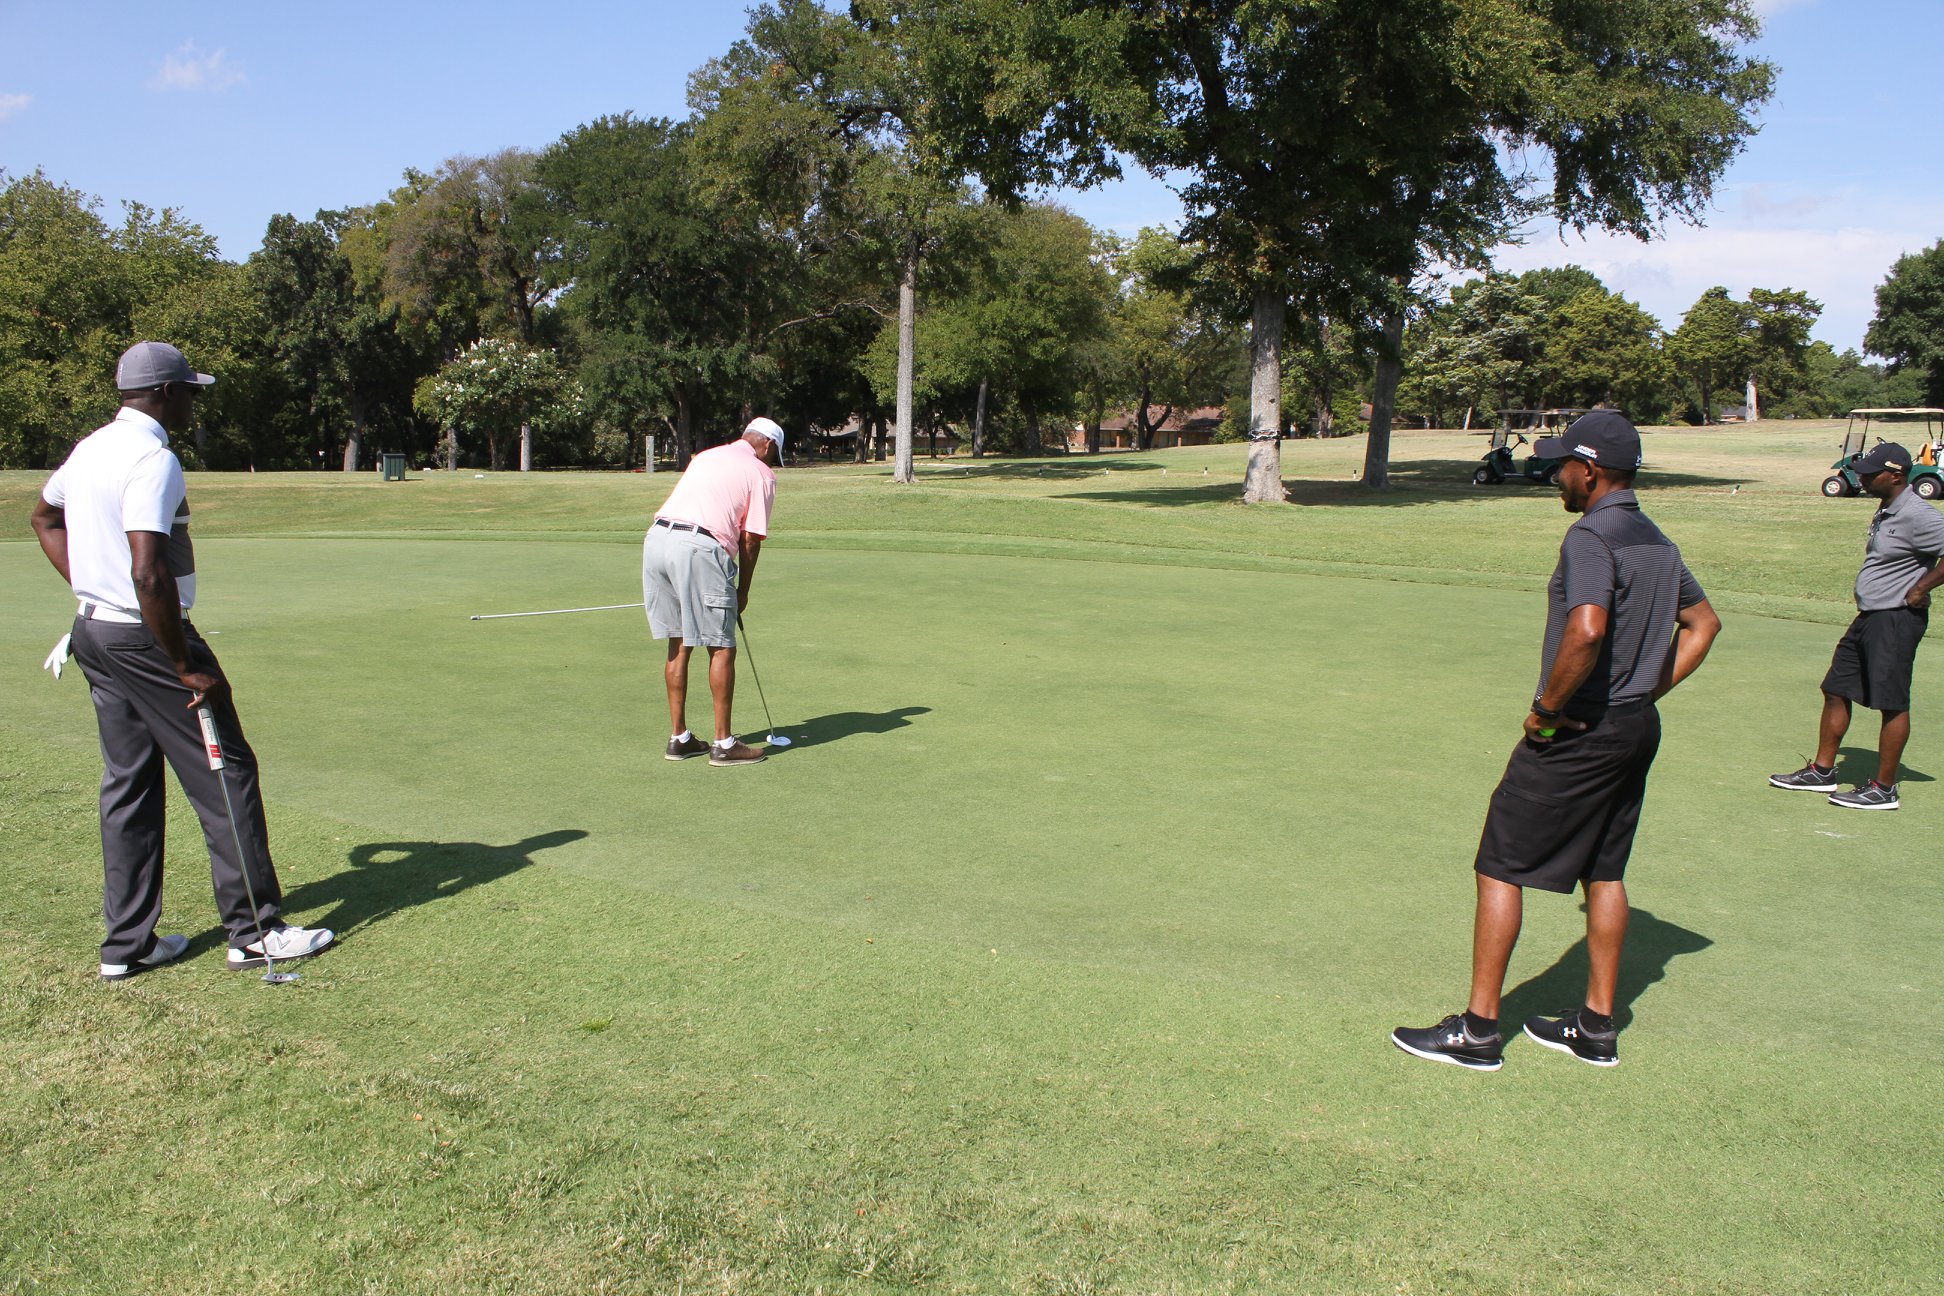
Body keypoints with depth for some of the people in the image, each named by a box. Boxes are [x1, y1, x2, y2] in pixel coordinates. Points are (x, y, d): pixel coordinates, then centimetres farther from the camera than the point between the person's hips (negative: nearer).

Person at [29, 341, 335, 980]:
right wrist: (187, 668, -21)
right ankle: (255, 930, 6)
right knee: (226, 774, 0)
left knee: (127, 782, 13)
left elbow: (45, 517, 29)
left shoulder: (89, 448, 11)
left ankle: (127, 942, 18)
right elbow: (149, 574, -27)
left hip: (95, 633, 10)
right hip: (147, 638, -10)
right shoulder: (153, 459, -19)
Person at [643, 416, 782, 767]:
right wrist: (742, 592, 14)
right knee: (721, 649, 3)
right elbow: (750, 539, 2)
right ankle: (723, 744, 6)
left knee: (678, 645, 15)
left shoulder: (706, 456, 28)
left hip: (656, 537, 7)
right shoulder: (761, 474, 8)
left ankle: (679, 738, 21)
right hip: (699, 548, -7)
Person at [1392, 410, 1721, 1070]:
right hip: (1638, 727, 9)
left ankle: (1477, 1029, 4)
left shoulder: (1590, 536, -17)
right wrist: (1646, 693, 17)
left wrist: (1546, 708, -20)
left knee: (1499, 867, -1)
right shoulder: (1656, 540, 12)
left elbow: (1586, 631, -33)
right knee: (1604, 872, 16)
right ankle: (1596, 1027, 24)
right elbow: (1703, 623, 23)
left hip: (1578, 734, -9)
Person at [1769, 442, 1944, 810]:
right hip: (1869, 617, 10)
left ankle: (1884, 789, 6)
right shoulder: (1886, 511, 12)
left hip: (1897, 621, -10)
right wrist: (1866, 603, 14)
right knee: (1836, 691, 13)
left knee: (1891, 703, -2)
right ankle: (1821, 771, 22)